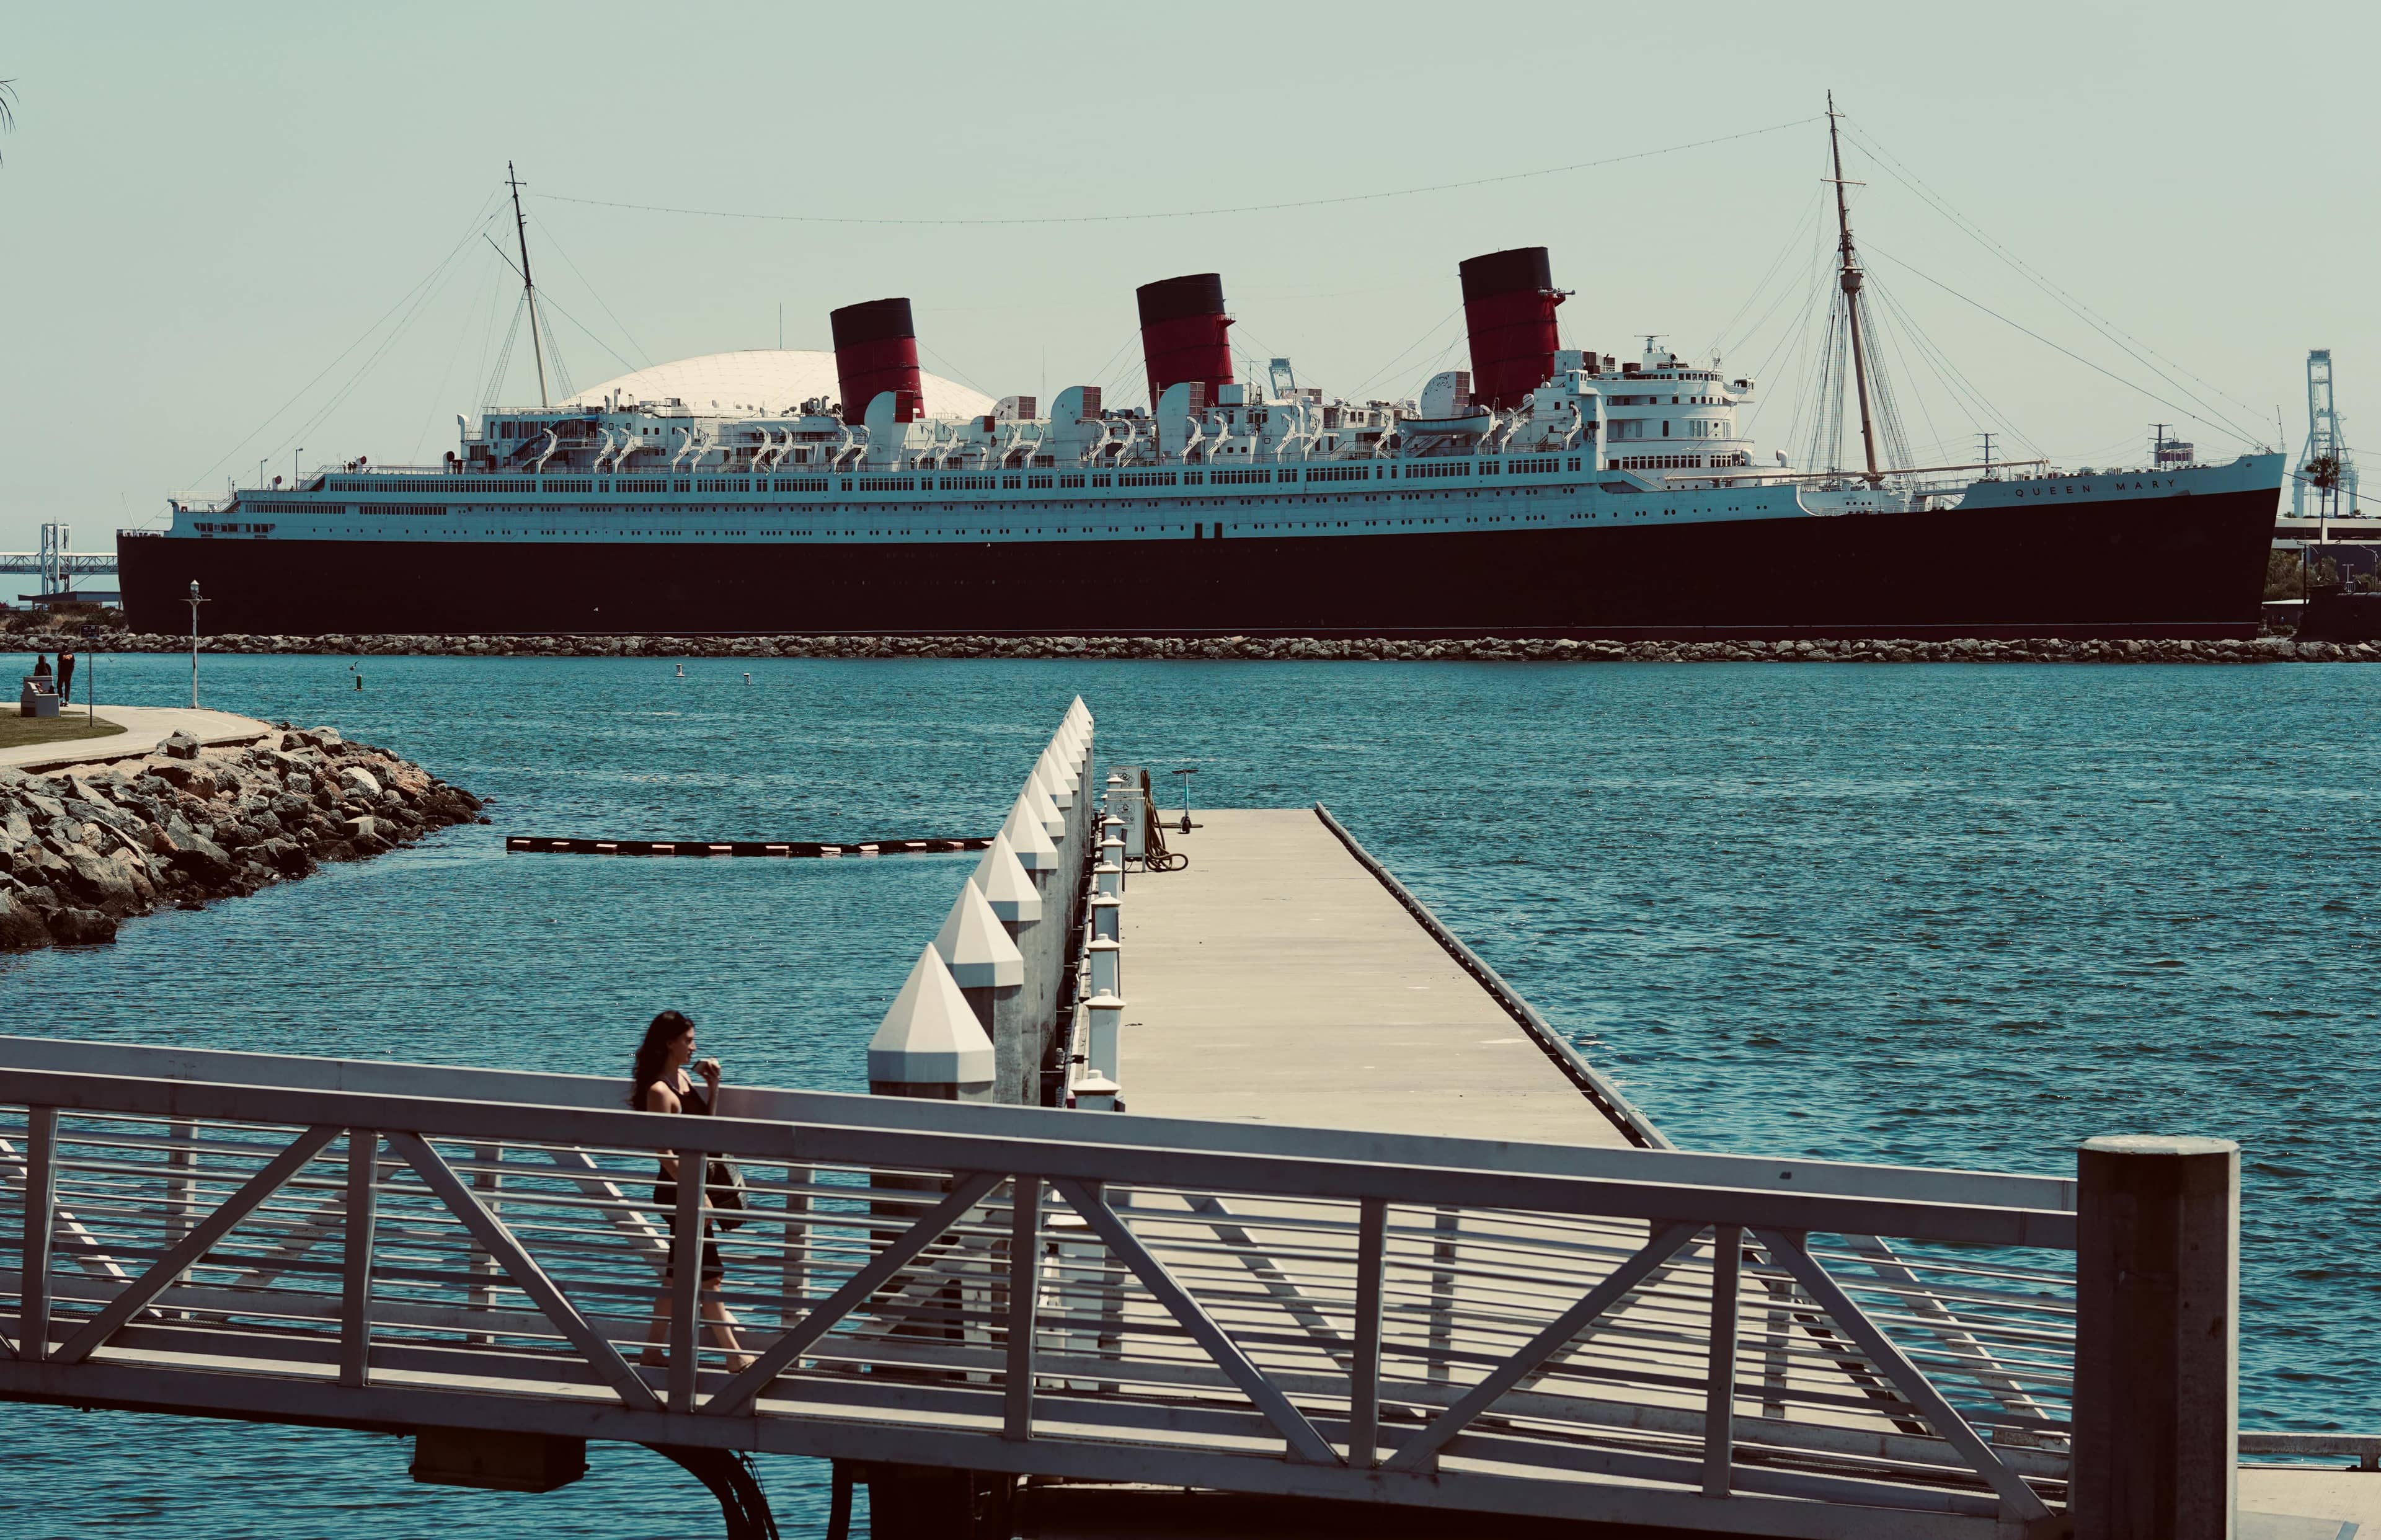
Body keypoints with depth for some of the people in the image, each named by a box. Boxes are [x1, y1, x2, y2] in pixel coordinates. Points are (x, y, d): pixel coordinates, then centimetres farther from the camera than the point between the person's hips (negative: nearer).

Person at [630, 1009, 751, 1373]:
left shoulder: (684, 1077, 9)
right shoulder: (660, 1090, -18)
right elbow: (666, 1152, -21)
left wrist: (713, 1086, 6)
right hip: (678, 1191, -9)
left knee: (679, 1273, 14)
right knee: (709, 1275, -6)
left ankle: (653, 1352, 21)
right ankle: (735, 1358, -3)